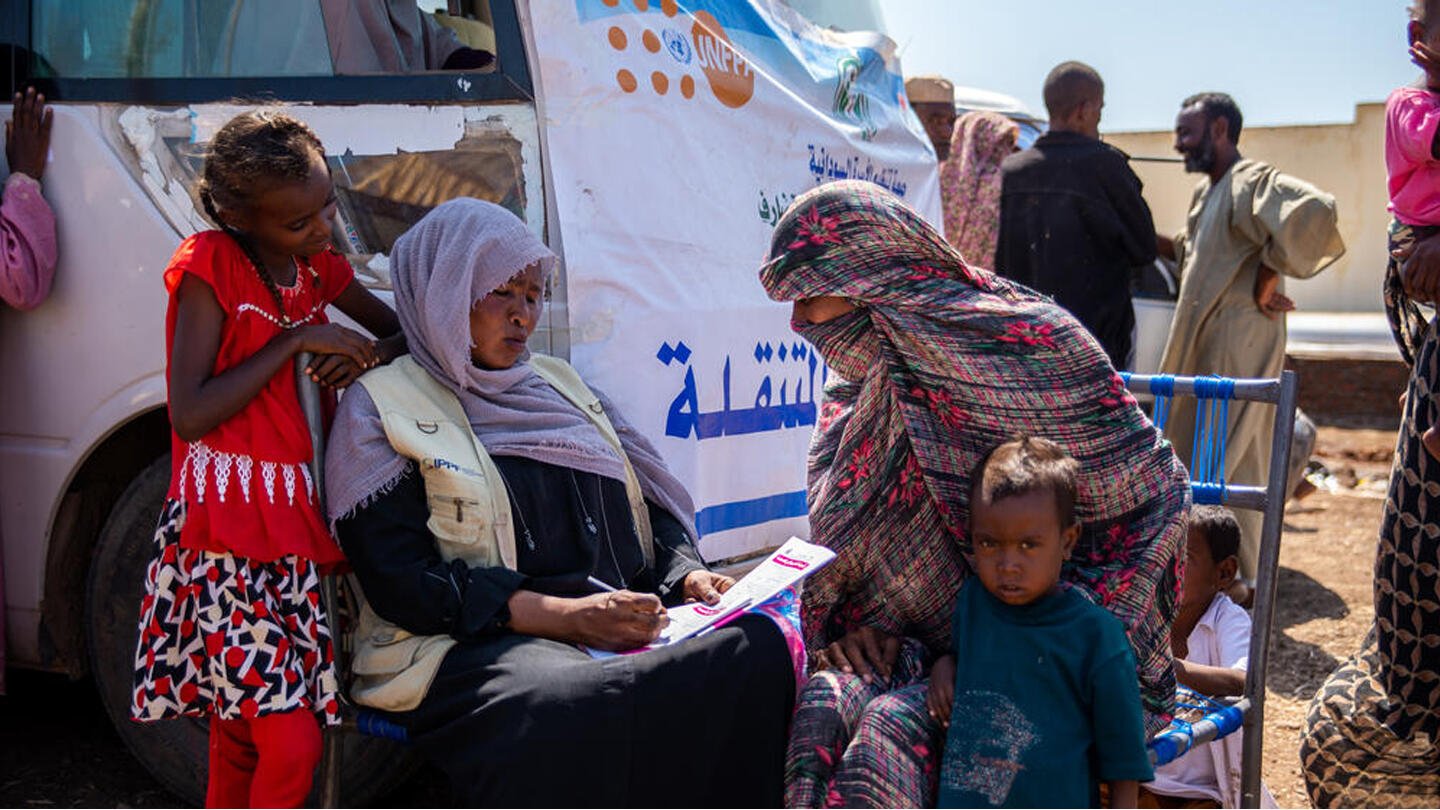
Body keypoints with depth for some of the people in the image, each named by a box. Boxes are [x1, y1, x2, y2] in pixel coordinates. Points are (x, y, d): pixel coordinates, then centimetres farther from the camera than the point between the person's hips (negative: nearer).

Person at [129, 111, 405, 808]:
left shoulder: (317, 267, 12)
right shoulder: (209, 266, -7)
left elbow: (399, 330, 23)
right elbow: (190, 414, -15)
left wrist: (371, 354, -1)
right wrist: (297, 340, -15)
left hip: (291, 525, 6)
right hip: (224, 533, -6)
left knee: (240, 738, 14)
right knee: (292, 746, -14)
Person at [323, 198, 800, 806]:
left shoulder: (559, 384, 24)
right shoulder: (381, 407, 5)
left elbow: (649, 505, 25)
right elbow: (401, 580, -6)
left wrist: (686, 575, 1)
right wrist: (565, 616, -16)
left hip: (621, 630, 6)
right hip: (472, 650, -5)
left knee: (767, 645, -25)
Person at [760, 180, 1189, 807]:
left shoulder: (1023, 343, -11)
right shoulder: (854, 396, 10)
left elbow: (1153, 493, -9)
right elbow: (839, 547, 18)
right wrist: (862, 632, -4)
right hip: (919, 645, 5)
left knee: (895, 727, -33)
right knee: (822, 710, -26)